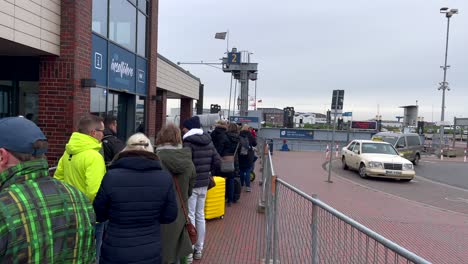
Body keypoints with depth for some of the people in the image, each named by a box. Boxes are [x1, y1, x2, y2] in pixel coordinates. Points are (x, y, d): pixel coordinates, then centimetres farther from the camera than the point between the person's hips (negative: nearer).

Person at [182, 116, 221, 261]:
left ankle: (189, 251, 8)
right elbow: (217, 161, 6)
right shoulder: (208, 141, 7)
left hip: (191, 184, -7)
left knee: (190, 217, 1)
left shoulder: (188, 143, -15)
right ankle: (199, 250, 25)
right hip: (204, 183, 7)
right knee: (200, 215, 15)